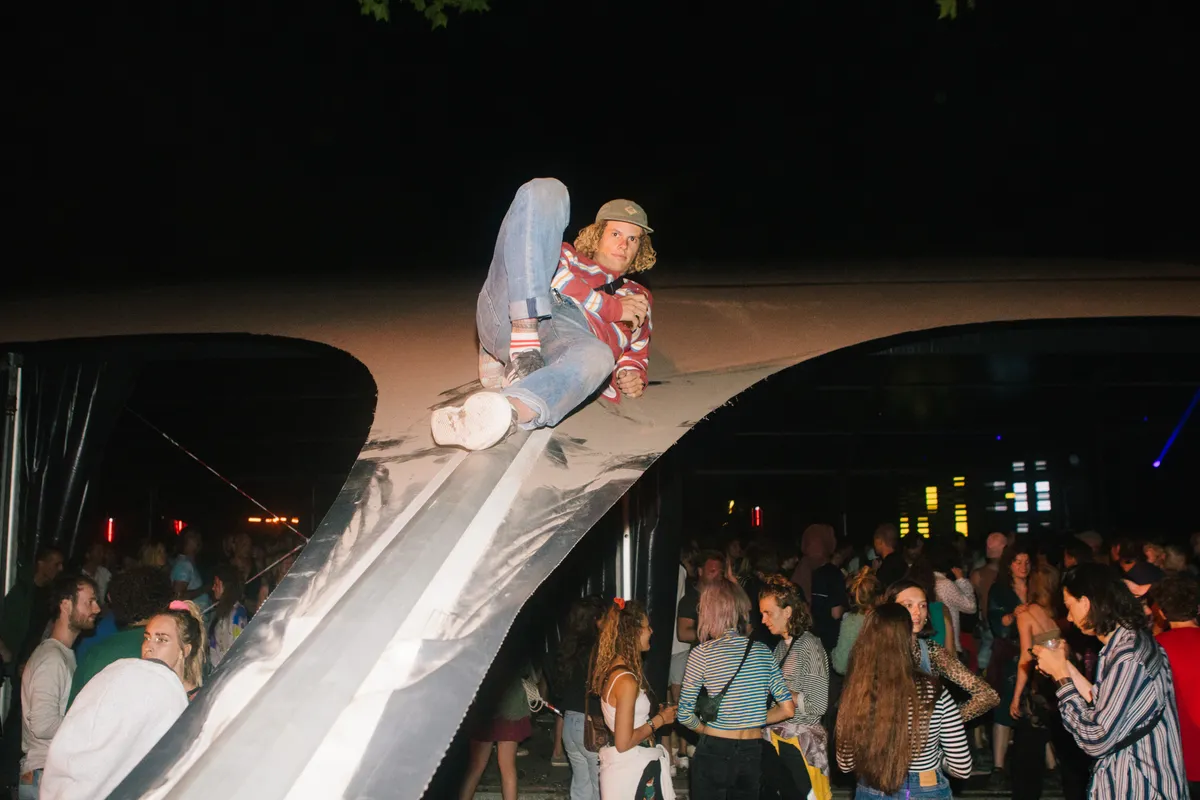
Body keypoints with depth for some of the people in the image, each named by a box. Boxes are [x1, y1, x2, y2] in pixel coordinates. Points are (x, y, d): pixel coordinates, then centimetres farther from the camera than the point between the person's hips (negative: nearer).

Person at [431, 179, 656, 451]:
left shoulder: (638, 298, 38)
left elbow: (638, 351, 29)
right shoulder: (568, 255, 34)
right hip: (511, 318, 0)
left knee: (597, 356, -41)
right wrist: (613, 308, 5)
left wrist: (631, 375, 5)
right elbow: (560, 279, 11)